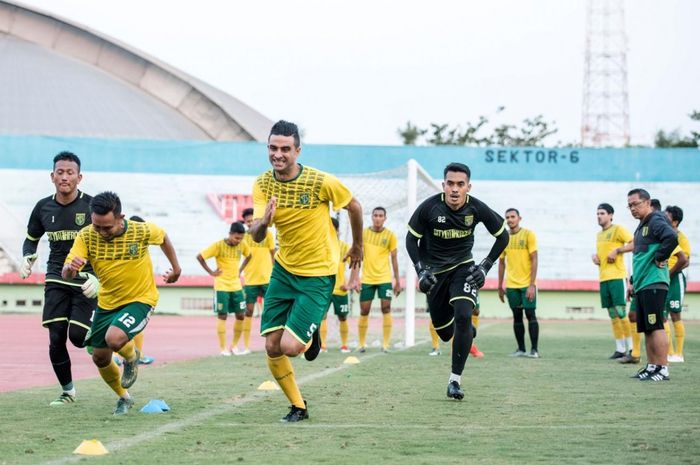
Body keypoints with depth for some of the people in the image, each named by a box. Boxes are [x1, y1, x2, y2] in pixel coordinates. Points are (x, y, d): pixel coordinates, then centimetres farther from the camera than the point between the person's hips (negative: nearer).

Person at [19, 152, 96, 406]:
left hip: (86, 281, -3)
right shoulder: (43, 208, 3)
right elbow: (31, 238, 20)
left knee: (78, 336, -12)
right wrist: (27, 258, -2)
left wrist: (98, 277, -18)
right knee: (56, 338, -3)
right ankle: (67, 391, 16)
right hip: (56, 280, 3)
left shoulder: (92, 206, -9)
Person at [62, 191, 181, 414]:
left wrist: (176, 268, 12)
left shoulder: (142, 231, -22)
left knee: (114, 338, -30)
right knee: (100, 358, 11)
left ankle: (132, 357, 7)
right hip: (107, 303, 4)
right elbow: (66, 274, -23)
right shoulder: (86, 236, -18)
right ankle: (124, 397, 38)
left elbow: (163, 237, 3)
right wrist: (71, 267, -46)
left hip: (140, 299, -4)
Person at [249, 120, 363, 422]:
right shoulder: (262, 185, -7)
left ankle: (311, 335, 23)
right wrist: (263, 222, -37)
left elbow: (354, 207, -1)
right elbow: (256, 236, -14)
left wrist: (357, 245, 13)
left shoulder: (321, 182, -18)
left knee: (290, 347, -15)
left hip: (318, 275, -4)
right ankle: (298, 407, 21)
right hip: (283, 269, 4)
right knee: (271, 347, -1)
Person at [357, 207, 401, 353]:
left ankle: (385, 344, -6)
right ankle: (361, 343, 12)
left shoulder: (390, 235, 1)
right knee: (364, 311, 2)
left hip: (384, 278, -1)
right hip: (367, 279, 1)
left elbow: (394, 258, 6)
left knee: (386, 308, -9)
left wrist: (397, 280, 5)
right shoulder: (363, 233, 2)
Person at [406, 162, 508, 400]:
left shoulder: (476, 208, -16)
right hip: (434, 271, 1)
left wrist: (485, 267, -7)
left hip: (463, 268, -1)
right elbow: (411, 239, -5)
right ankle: (468, 331, 46)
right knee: (444, 332, 6)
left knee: (463, 317, -24)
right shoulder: (429, 207, -18)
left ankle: (455, 380, -16)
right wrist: (421, 270, -15)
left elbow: (502, 237, 0)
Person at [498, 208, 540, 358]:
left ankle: (534, 349, -2)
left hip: (527, 284, -4)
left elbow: (534, 260, -9)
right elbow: (501, 262, 15)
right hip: (511, 285, 4)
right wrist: (500, 286, 12)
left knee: (530, 315, -6)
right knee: (517, 316, 6)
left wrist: (532, 284, -15)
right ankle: (521, 349, 11)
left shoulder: (528, 235, -5)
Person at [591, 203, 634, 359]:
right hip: (603, 278, 8)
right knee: (612, 315, 6)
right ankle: (620, 349, 8)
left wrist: (617, 250, -17)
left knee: (620, 312, -11)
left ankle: (631, 347, -6)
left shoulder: (618, 229, -4)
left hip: (617, 277, -8)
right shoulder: (599, 235, 20)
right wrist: (595, 257, 11)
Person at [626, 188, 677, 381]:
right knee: (647, 329, 11)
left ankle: (663, 369, -10)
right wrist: (633, 281, 25)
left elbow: (672, 237, -29)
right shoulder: (642, 226, 21)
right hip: (642, 286, 10)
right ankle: (651, 366, 15)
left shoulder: (656, 221, -10)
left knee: (656, 327, -10)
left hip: (654, 284, -10)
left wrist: (660, 258, -19)